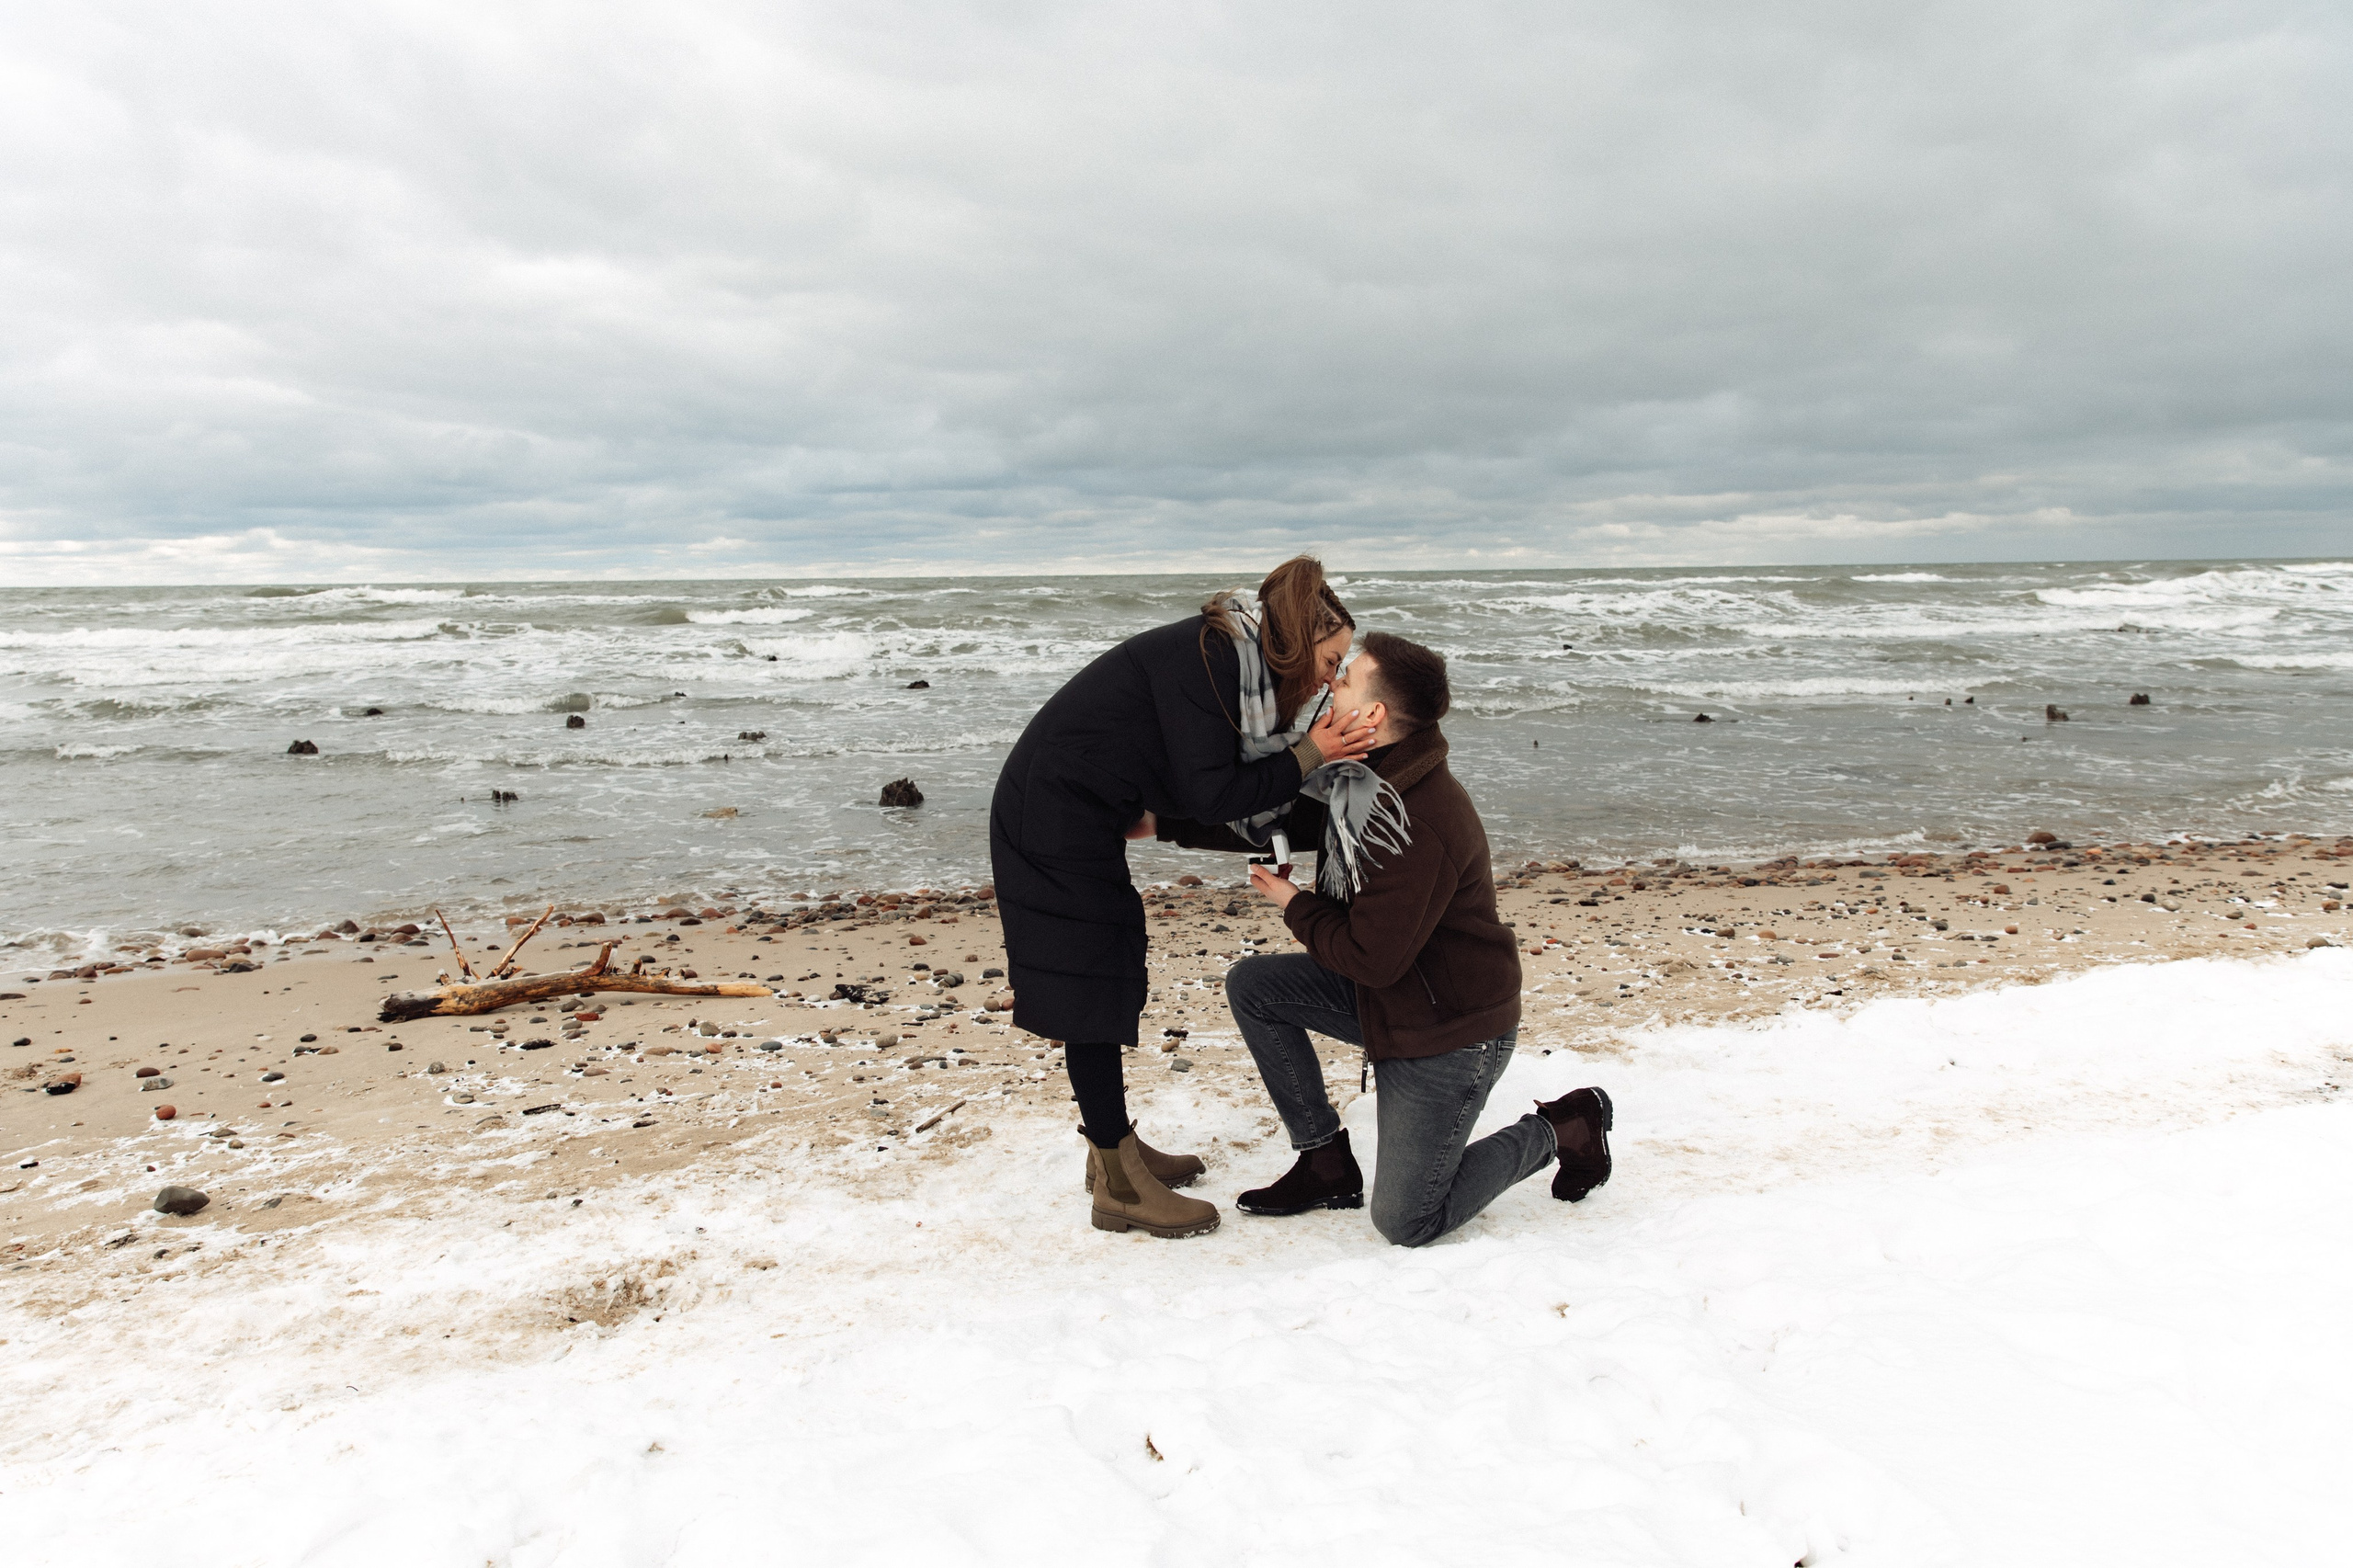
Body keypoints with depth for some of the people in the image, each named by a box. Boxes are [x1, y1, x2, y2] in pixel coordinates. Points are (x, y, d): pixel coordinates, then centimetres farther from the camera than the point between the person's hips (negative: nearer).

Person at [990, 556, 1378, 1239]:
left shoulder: (1232, 660, 9)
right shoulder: (1204, 657, -20)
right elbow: (1211, 795, -22)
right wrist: (1307, 757, -18)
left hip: (1077, 818, 10)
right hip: (1054, 819, -10)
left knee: (1108, 981, 15)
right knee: (1088, 990, -5)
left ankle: (1115, 1146, 29)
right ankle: (1118, 1188, 4)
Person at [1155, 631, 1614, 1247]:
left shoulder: (1418, 827, -32)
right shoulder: (1363, 782, -2)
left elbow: (1371, 958, -27)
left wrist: (1294, 905, -11)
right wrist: (1166, 823, 10)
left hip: (1451, 1028, -9)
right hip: (1389, 996, 9)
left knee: (1405, 1223, -3)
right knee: (1251, 984, 0)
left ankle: (1564, 1128, 15)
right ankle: (1327, 1164, 10)